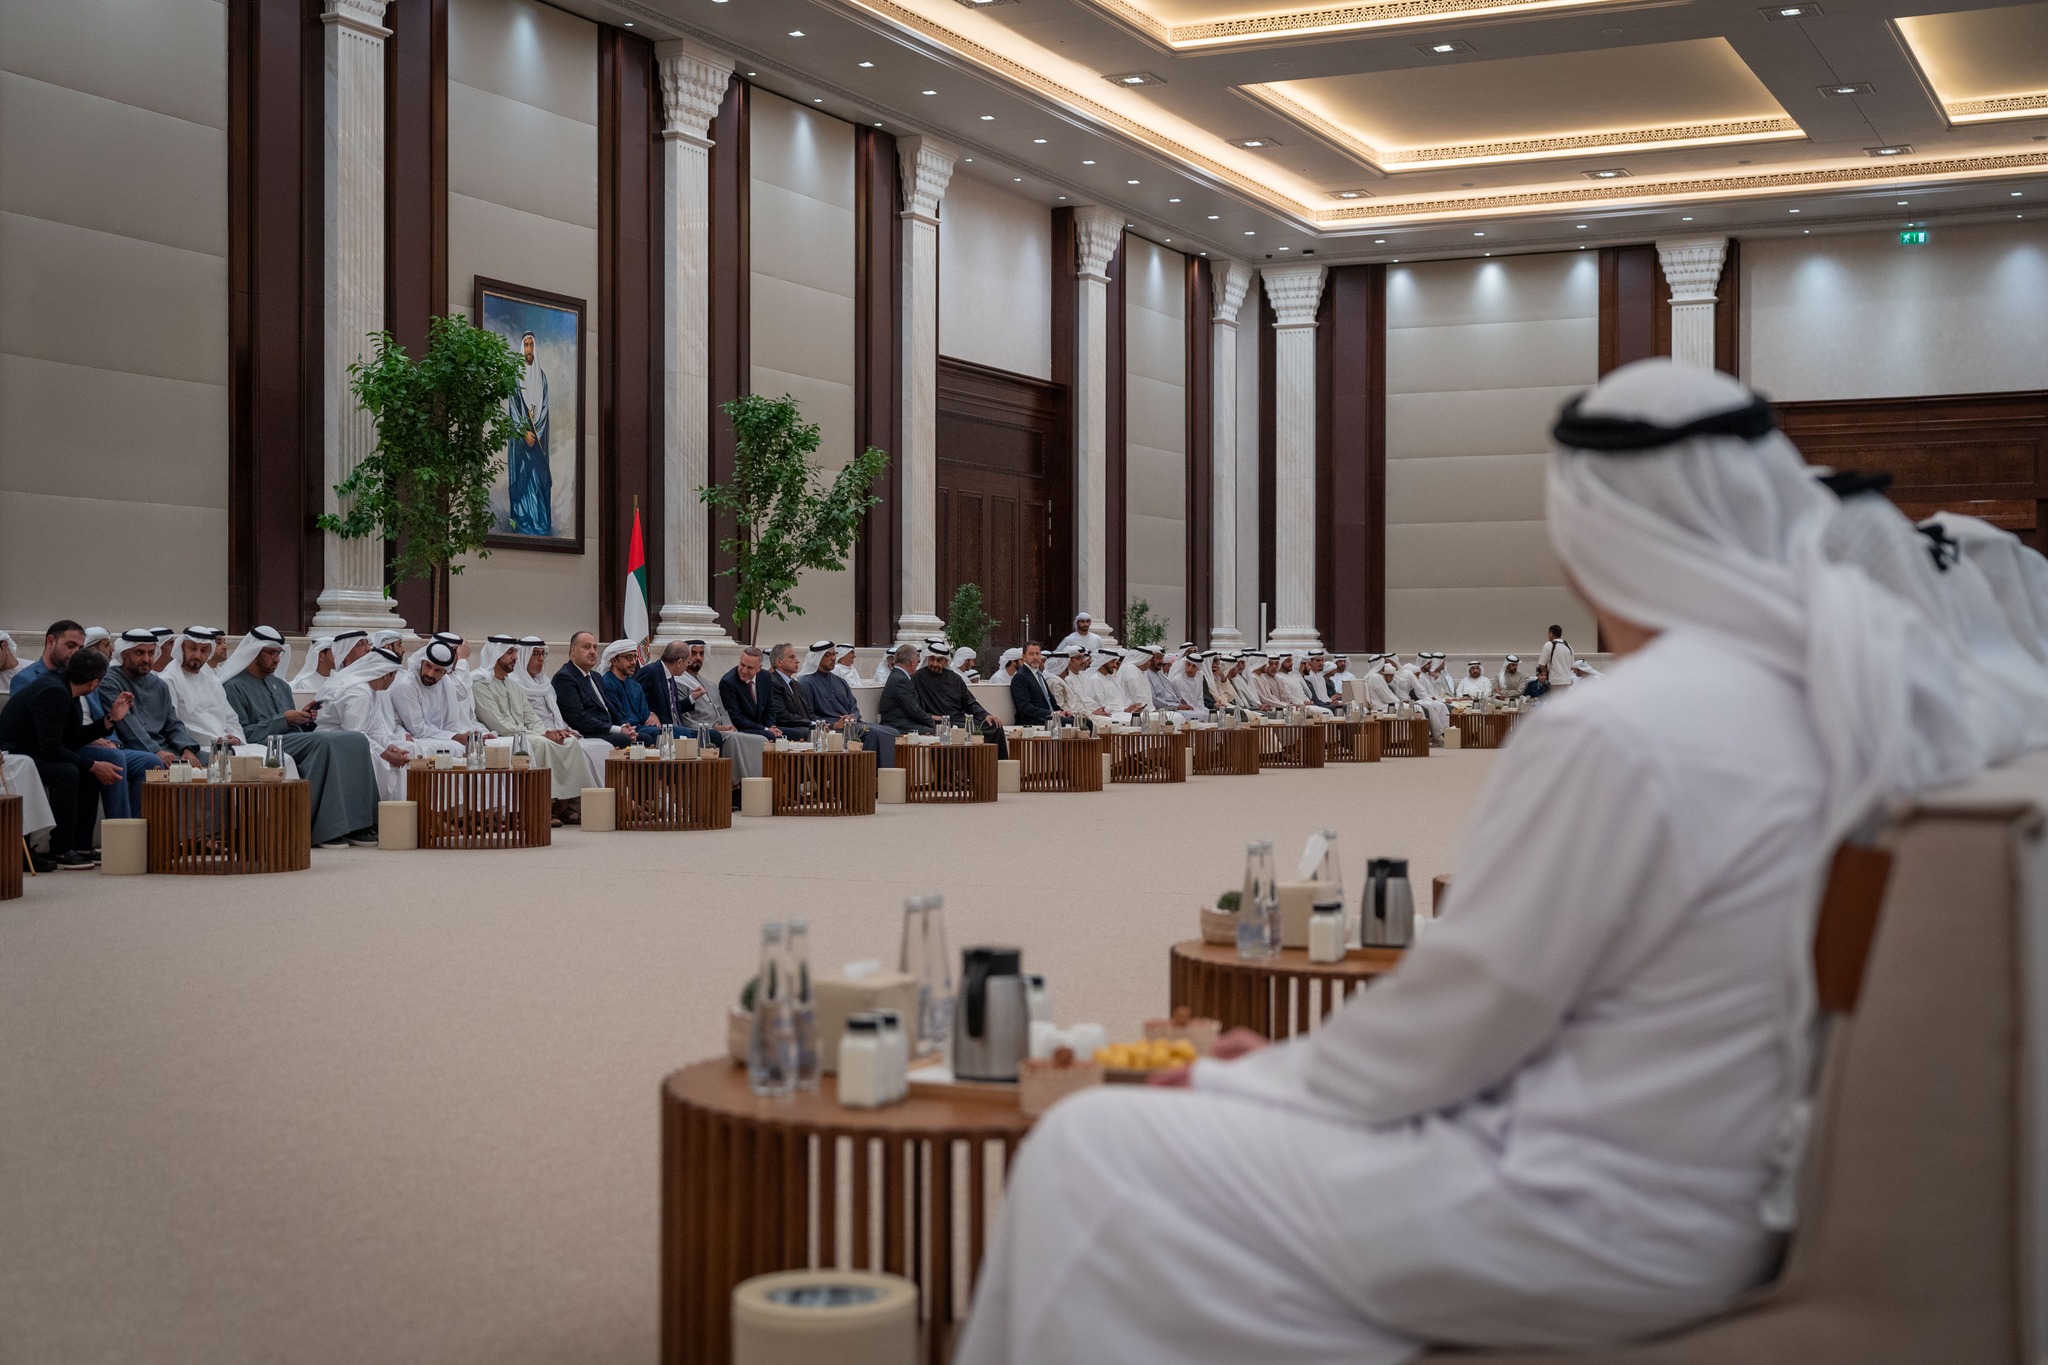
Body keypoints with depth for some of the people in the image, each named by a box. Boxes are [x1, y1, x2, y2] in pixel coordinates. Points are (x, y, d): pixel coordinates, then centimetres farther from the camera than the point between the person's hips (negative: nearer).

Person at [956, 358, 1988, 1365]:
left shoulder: (1613, 737, -25)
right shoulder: (1881, 681, 2)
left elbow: (1468, 1009, -15)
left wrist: (1252, 1081, 2)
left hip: (1600, 1233, -10)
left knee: (1092, 1152, -2)